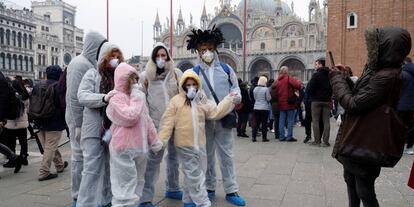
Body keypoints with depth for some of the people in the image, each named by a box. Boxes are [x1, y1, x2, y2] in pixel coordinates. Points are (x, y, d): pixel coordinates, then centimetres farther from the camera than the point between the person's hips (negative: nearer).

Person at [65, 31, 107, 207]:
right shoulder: (79, 64, -13)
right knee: (80, 156, 2)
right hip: (81, 120, -8)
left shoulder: (92, 64, 12)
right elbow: (73, 97, -16)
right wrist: (78, 125, -17)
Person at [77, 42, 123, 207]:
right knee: (92, 168, -2)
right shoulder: (92, 74, 0)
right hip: (95, 130, -4)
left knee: (110, 167, 15)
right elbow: (82, 96, -13)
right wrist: (104, 98, -27)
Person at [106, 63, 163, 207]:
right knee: (126, 186, -3)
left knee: (137, 183, 19)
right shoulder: (116, 99, -11)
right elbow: (130, 117, -25)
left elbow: (147, 120, 17)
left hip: (140, 147, 8)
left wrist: (154, 140, 16)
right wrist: (136, 99, -15)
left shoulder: (138, 97, 12)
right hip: (124, 149, -8)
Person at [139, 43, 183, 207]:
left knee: (174, 155, 15)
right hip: (156, 123, -3)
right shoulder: (145, 76, 0)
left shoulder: (176, 73, 4)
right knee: (154, 159, -5)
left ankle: (173, 189, 31)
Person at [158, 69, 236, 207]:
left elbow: (215, 113, 6)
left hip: (199, 143, 5)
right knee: (194, 175, 2)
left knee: (199, 173, 15)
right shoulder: (176, 100, -5)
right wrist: (161, 139, -12)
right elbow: (168, 122, -7)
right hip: (184, 144, -5)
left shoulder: (203, 101, 8)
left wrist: (228, 100, 1)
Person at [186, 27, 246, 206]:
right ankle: (209, 188, 26)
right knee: (207, 154, 11)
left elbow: (235, 88, 10)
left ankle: (231, 190, 14)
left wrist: (236, 97, -12)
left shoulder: (226, 69, 5)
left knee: (226, 155, 5)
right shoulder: (194, 72, 3)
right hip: (205, 120, 0)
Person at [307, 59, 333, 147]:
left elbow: (310, 88, -13)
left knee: (315, 121, 3)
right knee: (326, 121, 6)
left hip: (316, 101, -4)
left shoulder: (316, 75, -10)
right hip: (327, 101, 5)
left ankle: (317, 141, 2)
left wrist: (311, 96, 4)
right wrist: (329, 96, 14)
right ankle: (325, 141, 6)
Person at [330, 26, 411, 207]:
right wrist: (345, 78, 3)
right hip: (355, 139, 10)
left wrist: (337, 78, -12)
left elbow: (353, 104, -24)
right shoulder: (379, 71, 6)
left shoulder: (386, 77, -24)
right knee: (350, 178, 25)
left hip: (365, 144, -10)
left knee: (364, 190, 4)